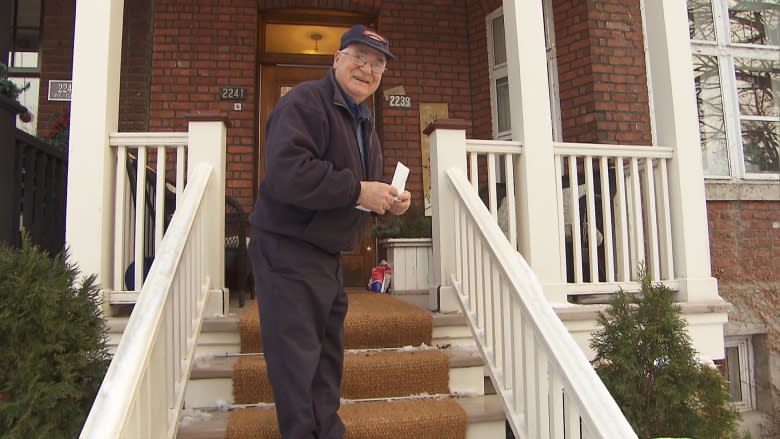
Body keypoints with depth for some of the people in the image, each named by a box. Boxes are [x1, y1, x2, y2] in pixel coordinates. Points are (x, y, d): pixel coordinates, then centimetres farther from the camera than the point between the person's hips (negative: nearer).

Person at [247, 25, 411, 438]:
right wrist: (357, 190, -27)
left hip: (328, 254, 10)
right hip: (287, 252, -10)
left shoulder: (362, 120, 16)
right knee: (298, 359, -2)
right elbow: (284, 172, -30)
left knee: (329, 354, 19)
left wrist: (389, 200, 3)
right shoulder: (306, 101, -15)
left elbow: (364, 187, 24)